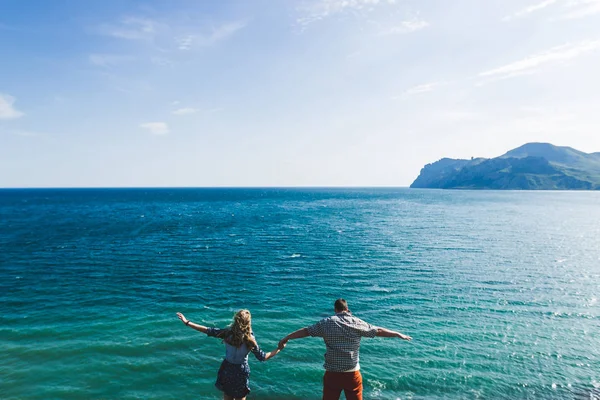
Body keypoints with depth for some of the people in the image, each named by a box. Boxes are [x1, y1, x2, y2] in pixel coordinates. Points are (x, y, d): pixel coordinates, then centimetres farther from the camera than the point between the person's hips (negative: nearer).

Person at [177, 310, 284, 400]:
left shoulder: (227, 333, -18)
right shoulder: (250, 339, -22)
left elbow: (208, 331, -12)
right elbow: (262, 357, -14)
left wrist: (187, 322, -4)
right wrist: (279, 349, -4)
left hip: (227, 369, 3)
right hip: (241, 372, -2)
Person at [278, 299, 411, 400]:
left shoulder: (327, 323, -2)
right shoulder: (358, 323, -1)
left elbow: (306, 331, 3)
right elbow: (379, 331, 8)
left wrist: (286, 338, 14)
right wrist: (398, 334, 21)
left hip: (332, 373, 0)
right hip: (352, 374, 0)